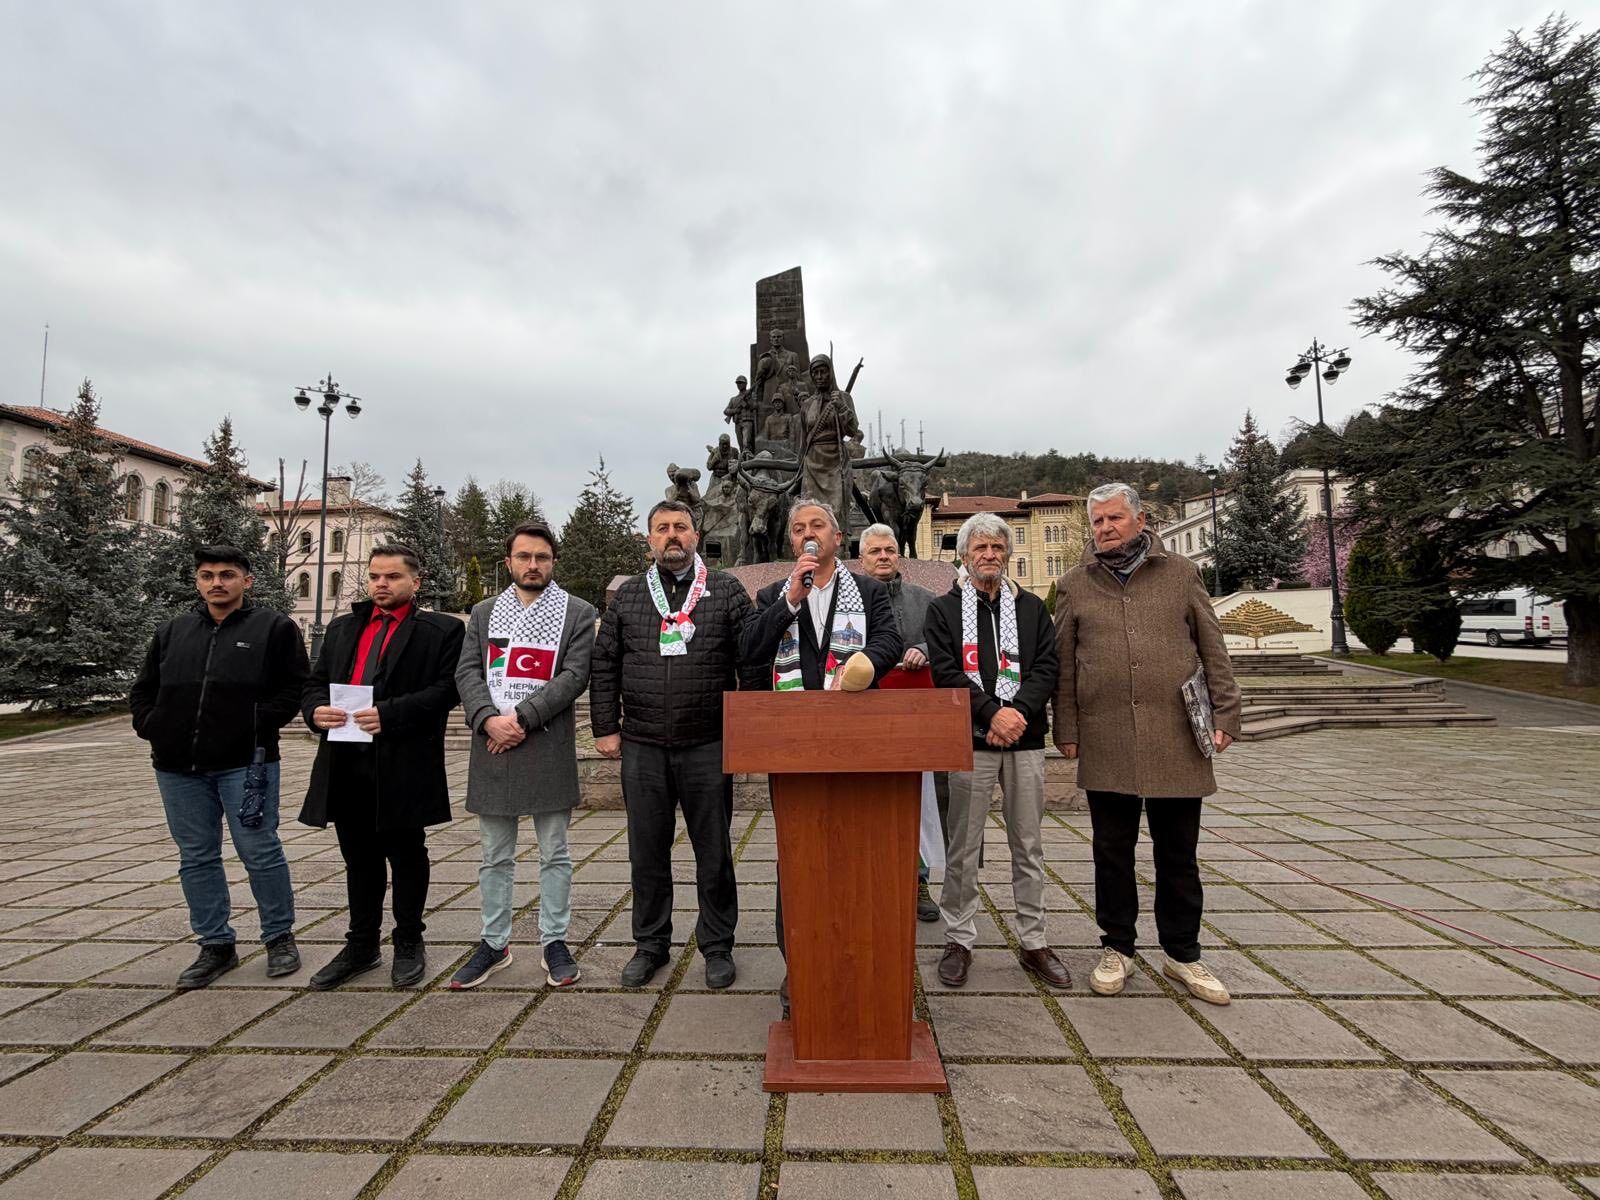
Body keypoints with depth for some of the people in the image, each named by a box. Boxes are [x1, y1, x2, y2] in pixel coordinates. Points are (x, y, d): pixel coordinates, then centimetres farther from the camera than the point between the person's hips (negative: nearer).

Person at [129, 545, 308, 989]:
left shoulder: (274, 628, -1)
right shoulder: (172, 632, 14)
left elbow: (295, 687, -4)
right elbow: (143, 690, 20)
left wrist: (259, 724, -14)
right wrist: (152, 727, 4)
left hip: (245, 763, -5)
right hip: (179, 767, 5)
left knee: (260, 852, 0)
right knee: (196, 858, 12)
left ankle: (280, 937, 16)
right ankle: (216, 946, 25)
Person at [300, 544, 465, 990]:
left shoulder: (441, 630, -3)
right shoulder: (342, 627, 17)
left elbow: (446, 688, -13)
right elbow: (314, 682, 16)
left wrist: (389, 714, -21)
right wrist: (316, 709, -5)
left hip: (403, 765, -5)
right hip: (346, 764, 6)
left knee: (406, 856, 8)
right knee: (360, 859, 17)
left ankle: (408, 944, 25)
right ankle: (361, 945, 32)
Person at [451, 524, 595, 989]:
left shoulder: (578, 613, 1)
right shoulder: (484, 613, 12)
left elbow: (575, 675, -8)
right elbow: (467, 673, 4)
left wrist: (522, 717, -15)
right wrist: (488, 719, -13)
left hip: (549, 747, -3)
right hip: (492, 747, 3)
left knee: (555, 854, 8)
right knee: (495, 857, 14)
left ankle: (554, 942, 22)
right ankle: (494, 943, 28)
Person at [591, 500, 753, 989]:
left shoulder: (727, 591, 1)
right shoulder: (627, 596, 8)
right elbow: (604, 667, 9)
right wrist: (605, 728, 3)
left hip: (708, 746, -2)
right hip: (642, 747, 2)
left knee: (714, 852, 9)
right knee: (647, 852, 13)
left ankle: (717, 946, 26)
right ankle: (650, 944, 32)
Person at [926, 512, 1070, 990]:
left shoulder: (1032, 607, 13)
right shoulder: (944, 609, 5)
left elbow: (1046, 667, 3)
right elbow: (945, 672, -6)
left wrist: (1018, 710, -13)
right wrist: (992, 713, -16)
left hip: (1025, 738, 3)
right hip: (971, 741, -2)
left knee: (1028, 846, 11)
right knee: (964, 848, 4)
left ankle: (1033, 942, 23)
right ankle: (959, 941, 18)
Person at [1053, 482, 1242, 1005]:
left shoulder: (1180, 573, 7)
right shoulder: (1075, 585, 7)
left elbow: (1213, 650, 7)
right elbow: (1063, 665, 6)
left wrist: (1224, 714, 0)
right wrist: (1067, 730, 2)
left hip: (1176, 738, 0)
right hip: (1105, 743, 0)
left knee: (1178, 853, 11)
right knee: (1113, 851, 10)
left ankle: (1183, 953, 28)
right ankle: (1117, 948, 25)